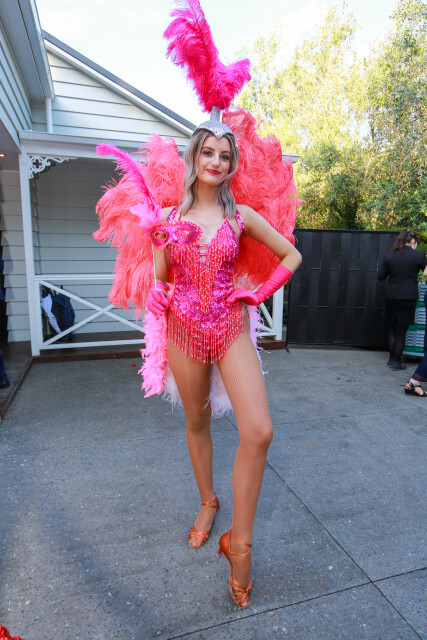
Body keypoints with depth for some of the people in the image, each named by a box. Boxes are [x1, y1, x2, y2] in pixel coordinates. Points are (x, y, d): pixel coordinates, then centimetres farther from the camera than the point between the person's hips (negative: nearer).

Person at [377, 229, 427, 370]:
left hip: (391, 298, 2)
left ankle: (392, 359, 22)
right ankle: (396, 362, 12)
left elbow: (380, 277, 4)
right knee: (401, 331, 6)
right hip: (408, 299, -2)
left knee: (392, 329, 16)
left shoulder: (389, 256, -1)